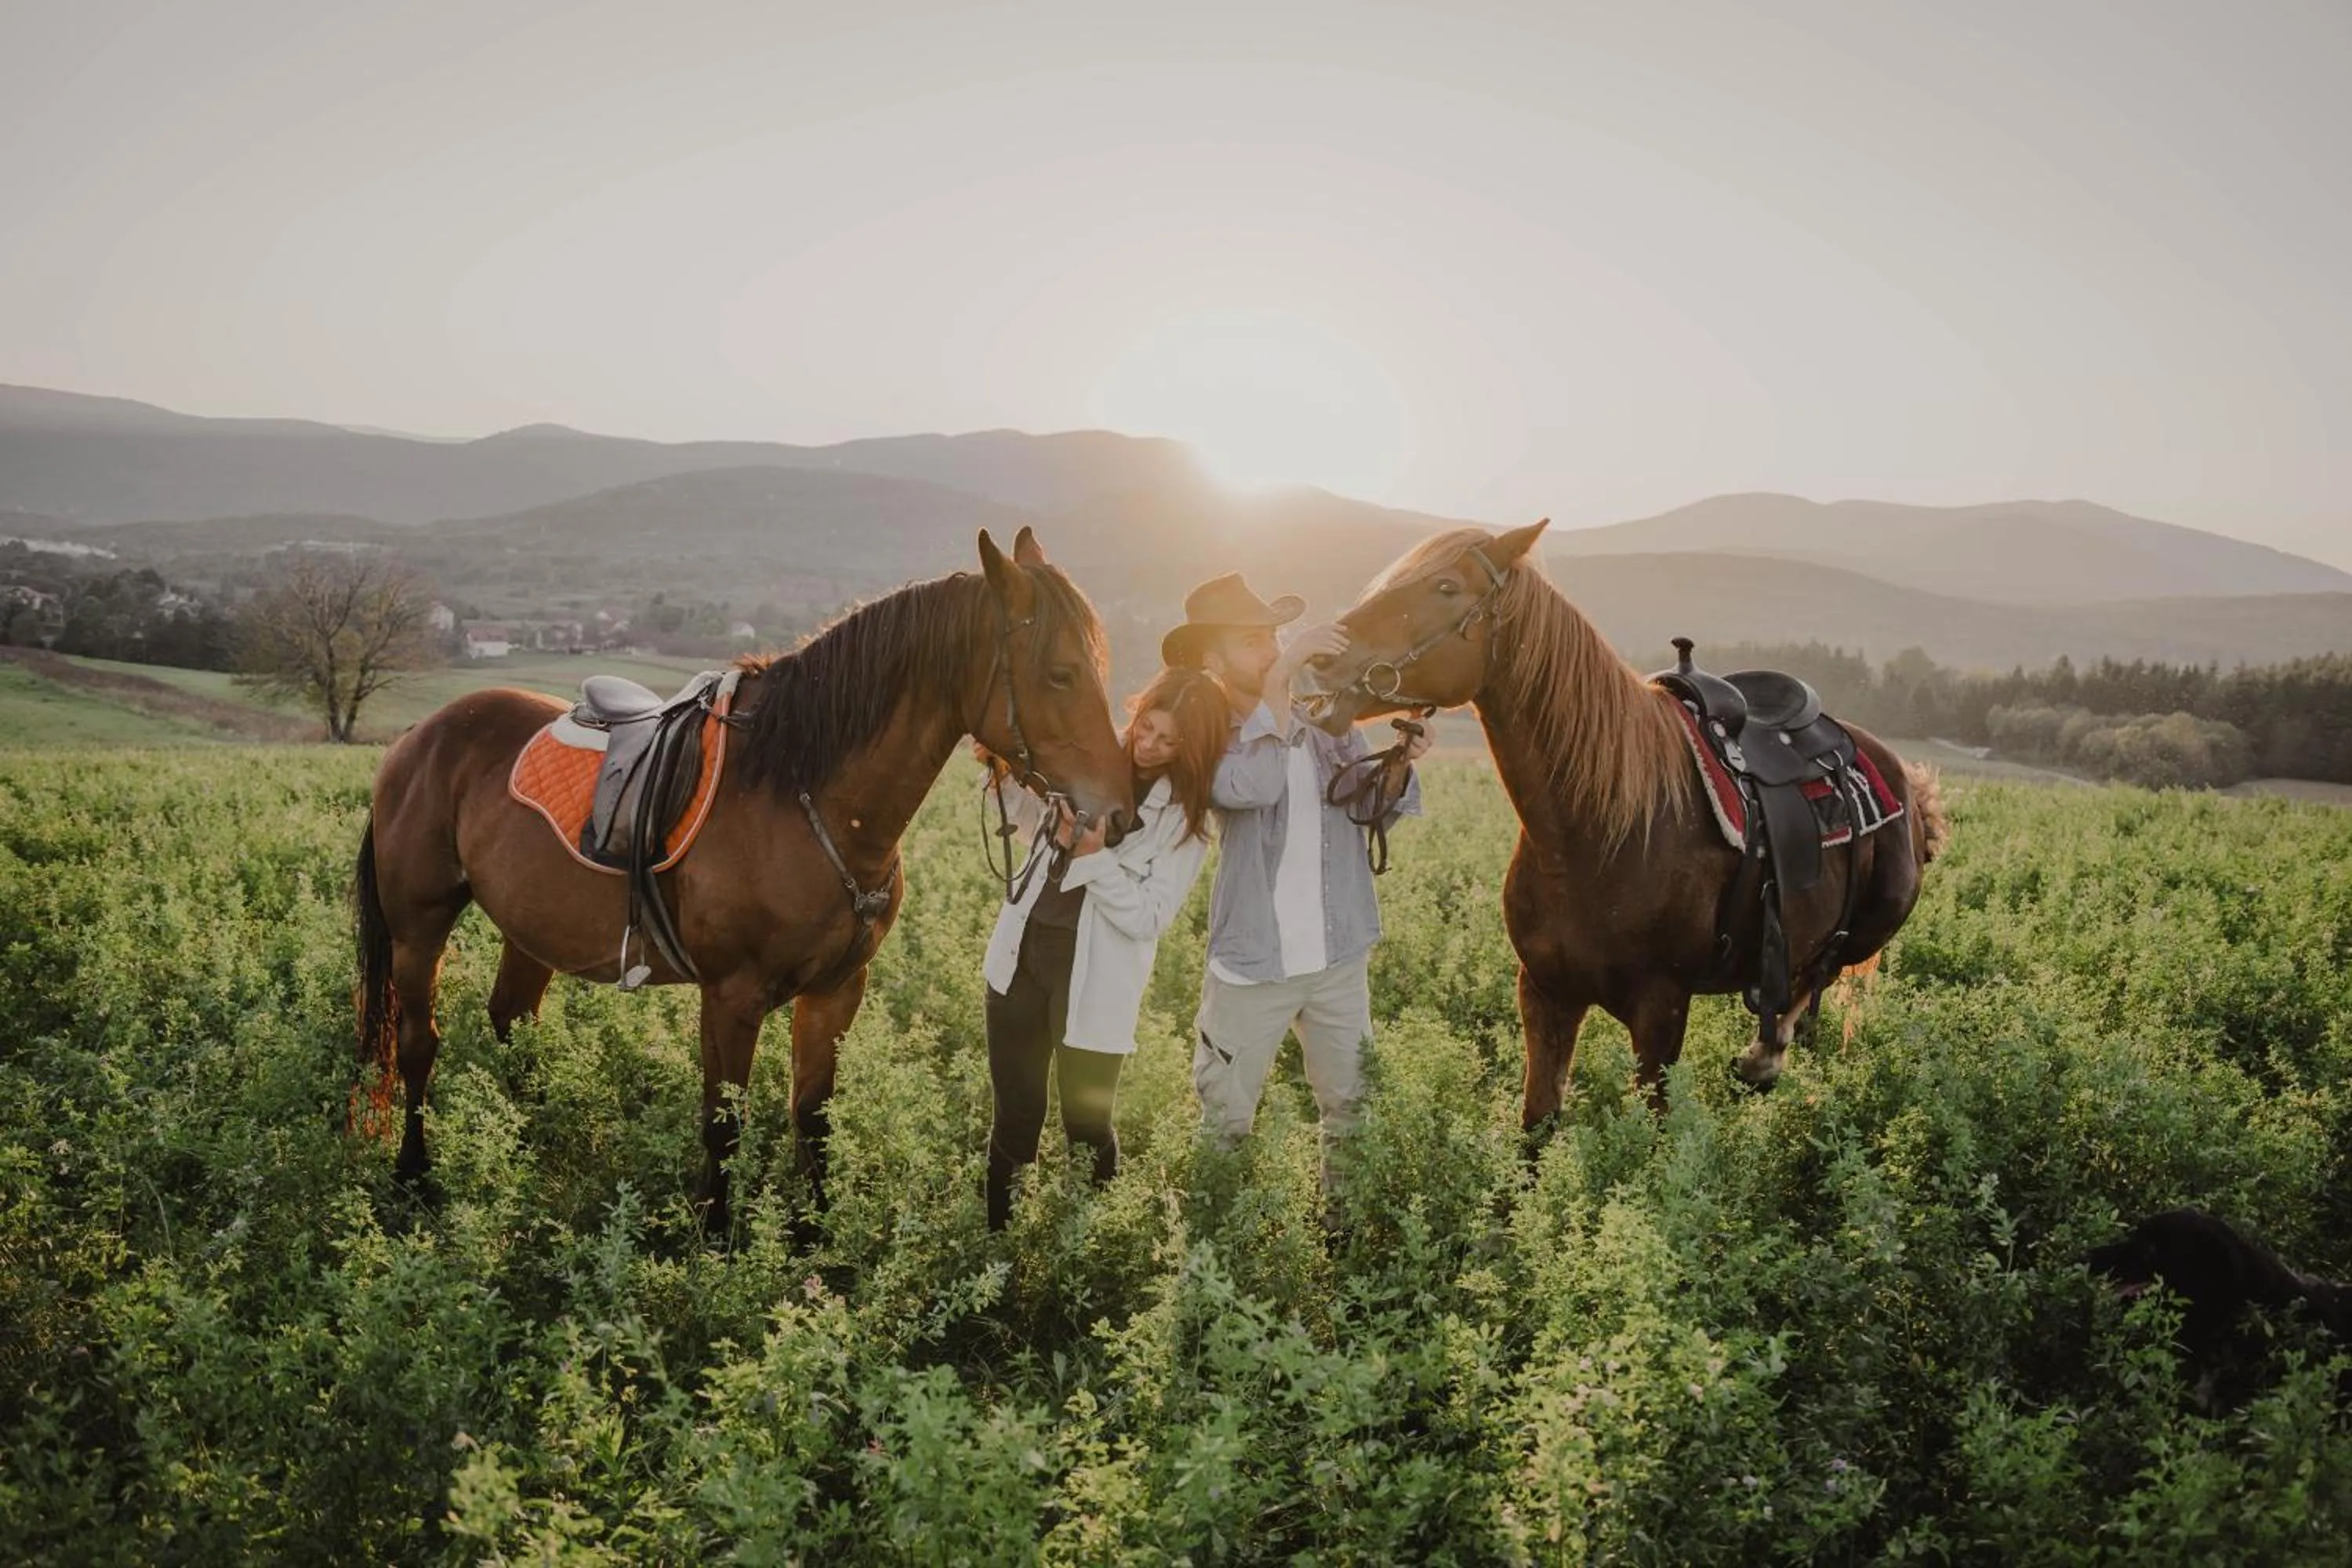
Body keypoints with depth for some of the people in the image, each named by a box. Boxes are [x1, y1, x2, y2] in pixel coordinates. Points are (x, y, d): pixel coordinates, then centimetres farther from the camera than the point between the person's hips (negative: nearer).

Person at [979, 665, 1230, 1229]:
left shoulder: (1186, 819, -10)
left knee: (1087, 1125, 5)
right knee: (1015, 1117, 12)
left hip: (1092, 983, -4)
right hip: (1022, 955, 4)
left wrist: (1092, 855, -25)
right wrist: (1004, 775, 1)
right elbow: (1031, 817, 20)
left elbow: (1148, 917, -15)